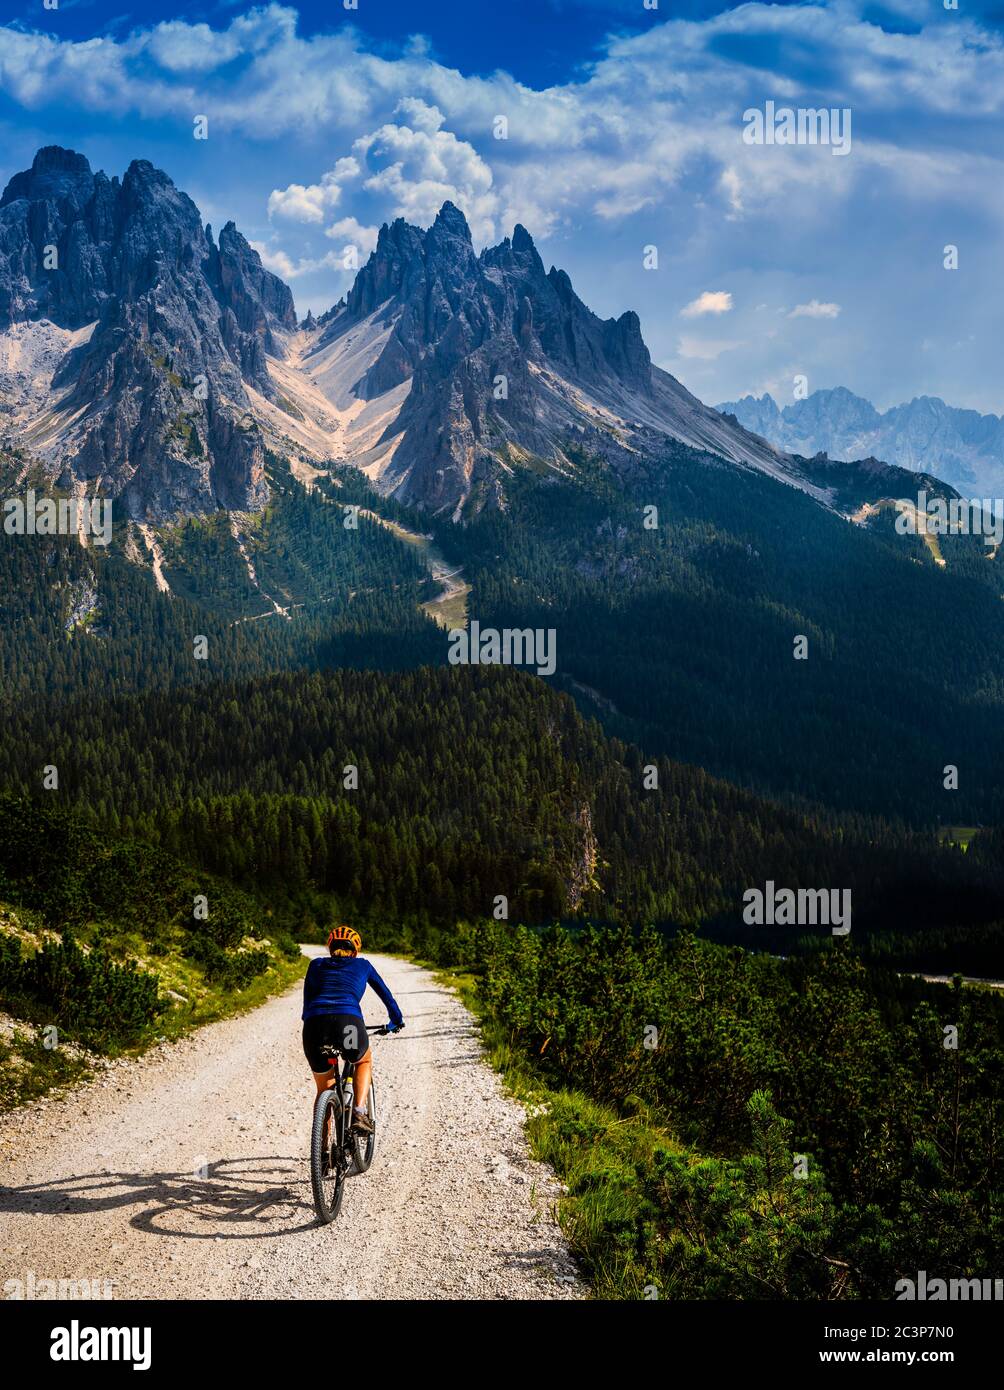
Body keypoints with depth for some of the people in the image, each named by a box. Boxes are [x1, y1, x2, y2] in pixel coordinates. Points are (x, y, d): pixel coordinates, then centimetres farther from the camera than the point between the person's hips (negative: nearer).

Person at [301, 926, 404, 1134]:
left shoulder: (316, 965, 28)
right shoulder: (362, 965, 27)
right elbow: (385, 993, 39)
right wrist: (397, 1020, 54)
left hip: (315, 1024, 1)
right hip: (348, 1022, -1)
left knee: (324, 1091, 22)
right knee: (364, 1060, 32)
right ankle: (358, 1113, 11)